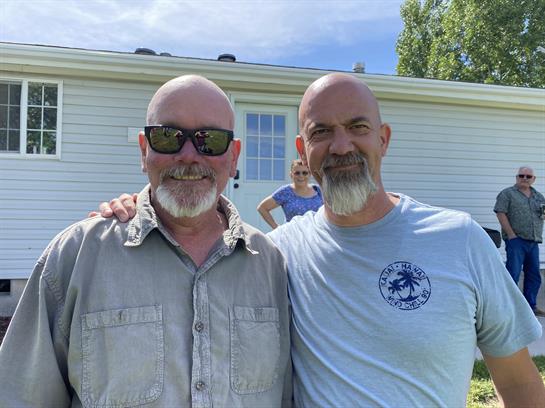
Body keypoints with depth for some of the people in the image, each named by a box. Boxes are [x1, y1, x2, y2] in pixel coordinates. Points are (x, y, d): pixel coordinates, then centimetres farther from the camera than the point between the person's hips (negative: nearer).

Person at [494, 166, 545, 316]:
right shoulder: (507, 194, -2)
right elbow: (501, 213, -10)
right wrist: (511, 235, -14)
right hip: (516, 240, -6)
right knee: (513, 273, -6)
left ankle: (531, 306, 22)